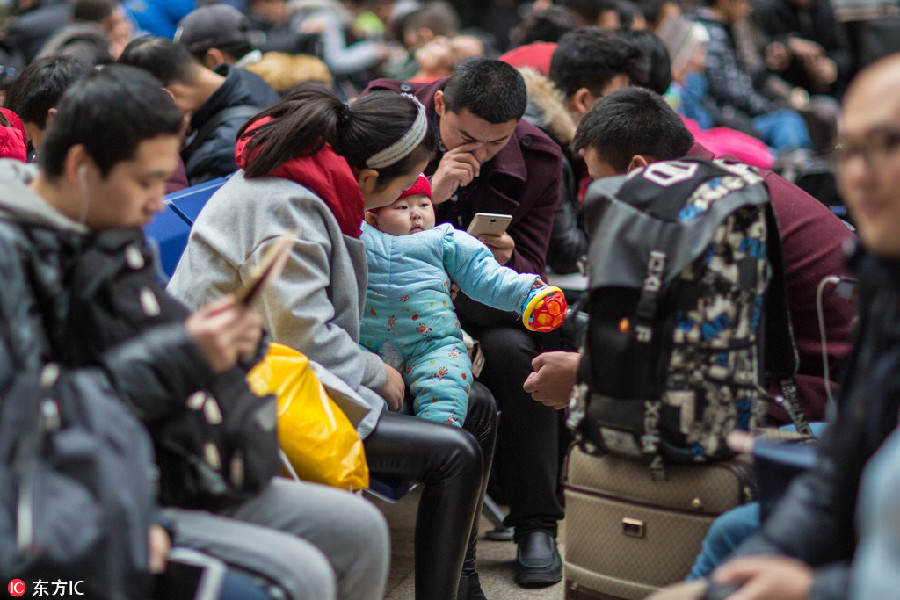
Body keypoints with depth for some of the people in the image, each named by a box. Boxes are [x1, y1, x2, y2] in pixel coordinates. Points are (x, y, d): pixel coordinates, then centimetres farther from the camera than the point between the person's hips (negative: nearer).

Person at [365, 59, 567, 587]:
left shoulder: (538, 158, -4)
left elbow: (528, 275, -1)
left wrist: (505, 260, -25)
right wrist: (427, 193, -28)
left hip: (476, 303, 2)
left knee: (513, 348, -30)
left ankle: (536, 527, -13)